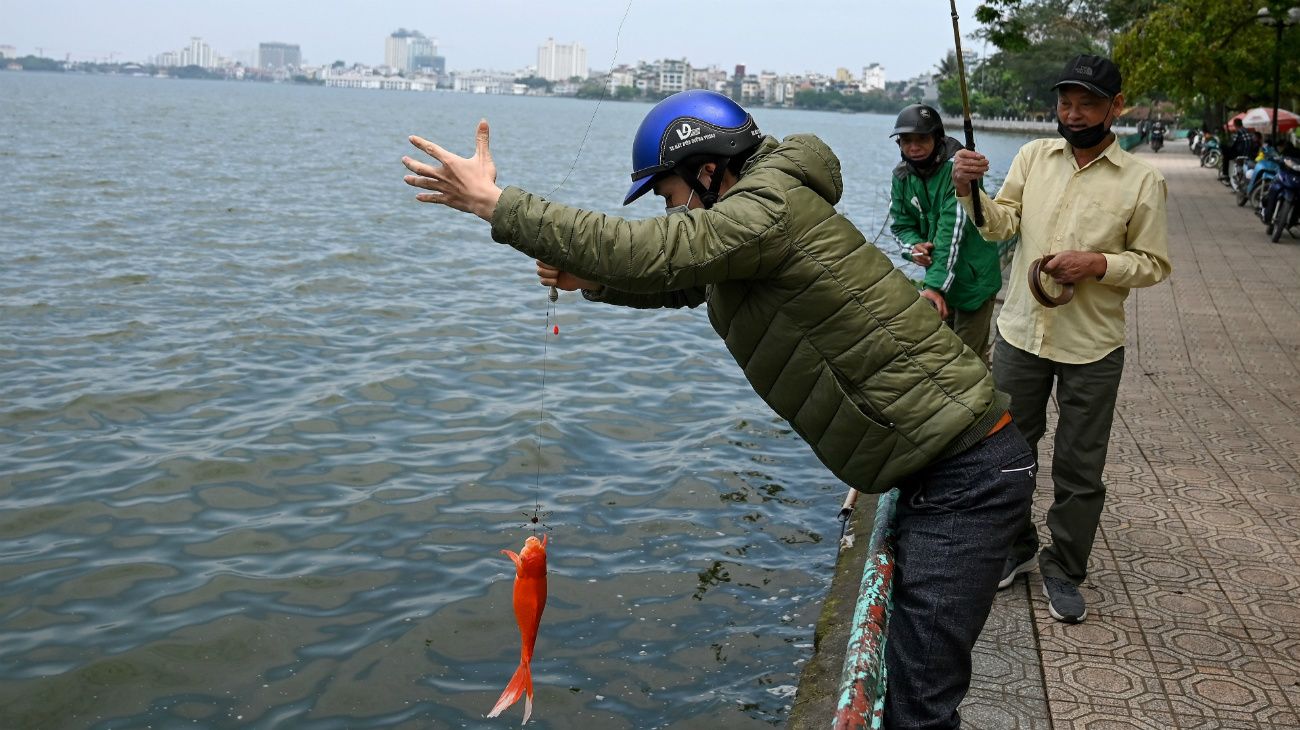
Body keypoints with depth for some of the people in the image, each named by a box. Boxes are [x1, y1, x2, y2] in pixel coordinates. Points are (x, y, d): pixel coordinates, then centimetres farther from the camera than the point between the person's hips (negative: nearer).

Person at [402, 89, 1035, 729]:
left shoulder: (772, 208, -19)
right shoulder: (753, 220, 13)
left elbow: (646, 250, -28)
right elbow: (675, 278, 26)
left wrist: (494, 203, -20)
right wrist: (586, 279, 7)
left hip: (968, 473, -10)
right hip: (938, 465, 10)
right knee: (906, 669, 22)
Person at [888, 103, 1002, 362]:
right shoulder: (902, 176, -2)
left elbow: (952, 229, -31)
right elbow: (900, 224, 5)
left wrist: (935, 284, -38)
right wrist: (914, 246, -20)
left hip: (972, 276, -7)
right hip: (939, 274, 7)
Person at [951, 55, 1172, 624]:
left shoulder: (1141, 181, -5)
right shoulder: (1034, 156, 3)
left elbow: (1154, 263, -2)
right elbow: (1000, 224, -5)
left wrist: (1098, 264, -20)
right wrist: (969, 190, -24)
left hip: (1092, 348, -3)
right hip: (1022, 332, 3)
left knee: (1079, 470, 7)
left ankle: (1064, 572, 26)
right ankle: (1015, 548, 36)